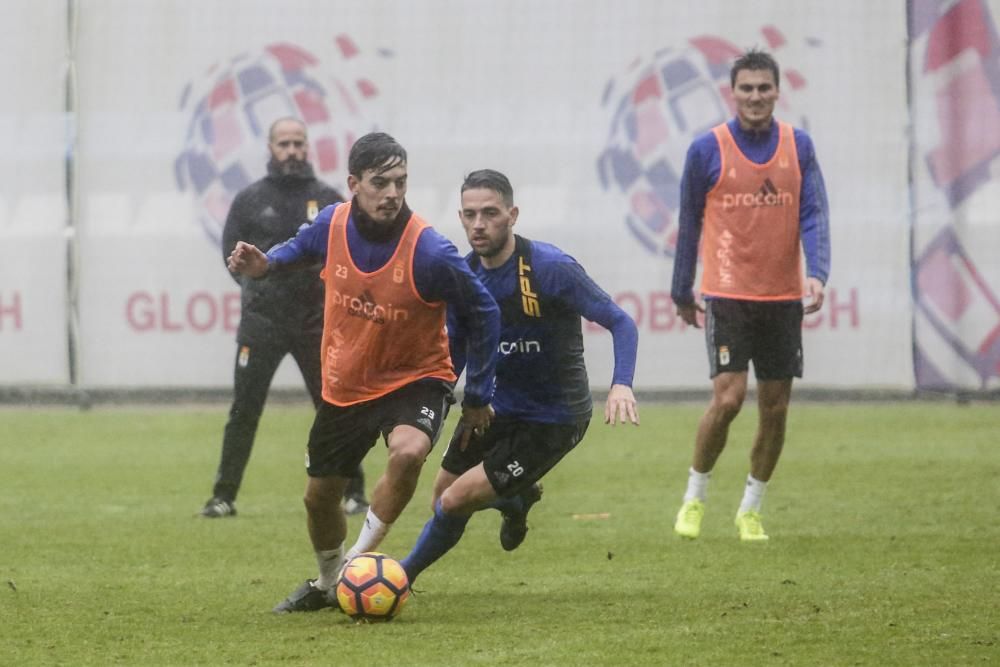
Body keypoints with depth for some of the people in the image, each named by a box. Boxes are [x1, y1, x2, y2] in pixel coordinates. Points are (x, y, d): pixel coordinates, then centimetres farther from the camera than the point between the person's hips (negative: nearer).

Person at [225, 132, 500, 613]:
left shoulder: (429, 253, -27)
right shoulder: (332, 224, -14)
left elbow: (483, 315, -12)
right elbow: (301, 248, 13)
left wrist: (478, 396, -7)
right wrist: (265, 264, -8)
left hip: (414, 379, -5)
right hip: (344, 386, 5)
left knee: (408, 452, -36)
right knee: (319, 495, 15)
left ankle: (359, 559, -16)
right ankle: (327, 584, 45)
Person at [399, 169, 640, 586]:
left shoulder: (551, 268, -24)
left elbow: (620, 323, -21)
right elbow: (457, 345, 12)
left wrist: (621, 385, -37)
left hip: (552, 421, -7)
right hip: (495, 406, 7)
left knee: (454, 502, -11)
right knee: (442, 497, 17)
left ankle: (403, 575, 16)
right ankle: (516, 500, 49)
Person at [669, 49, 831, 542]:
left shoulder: (798, 146, 4)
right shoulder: (707, 150, -3)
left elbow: (813, 215, 0)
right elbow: (689, 224, 5)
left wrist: (816, 274, -17)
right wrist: (681, 293, 10)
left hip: (783, 297, 3)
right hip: (727, 294, -3)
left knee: (775, 409, 5)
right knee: (728, 398, -14)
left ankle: (750, 510, 19)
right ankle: (694, 497, 5)